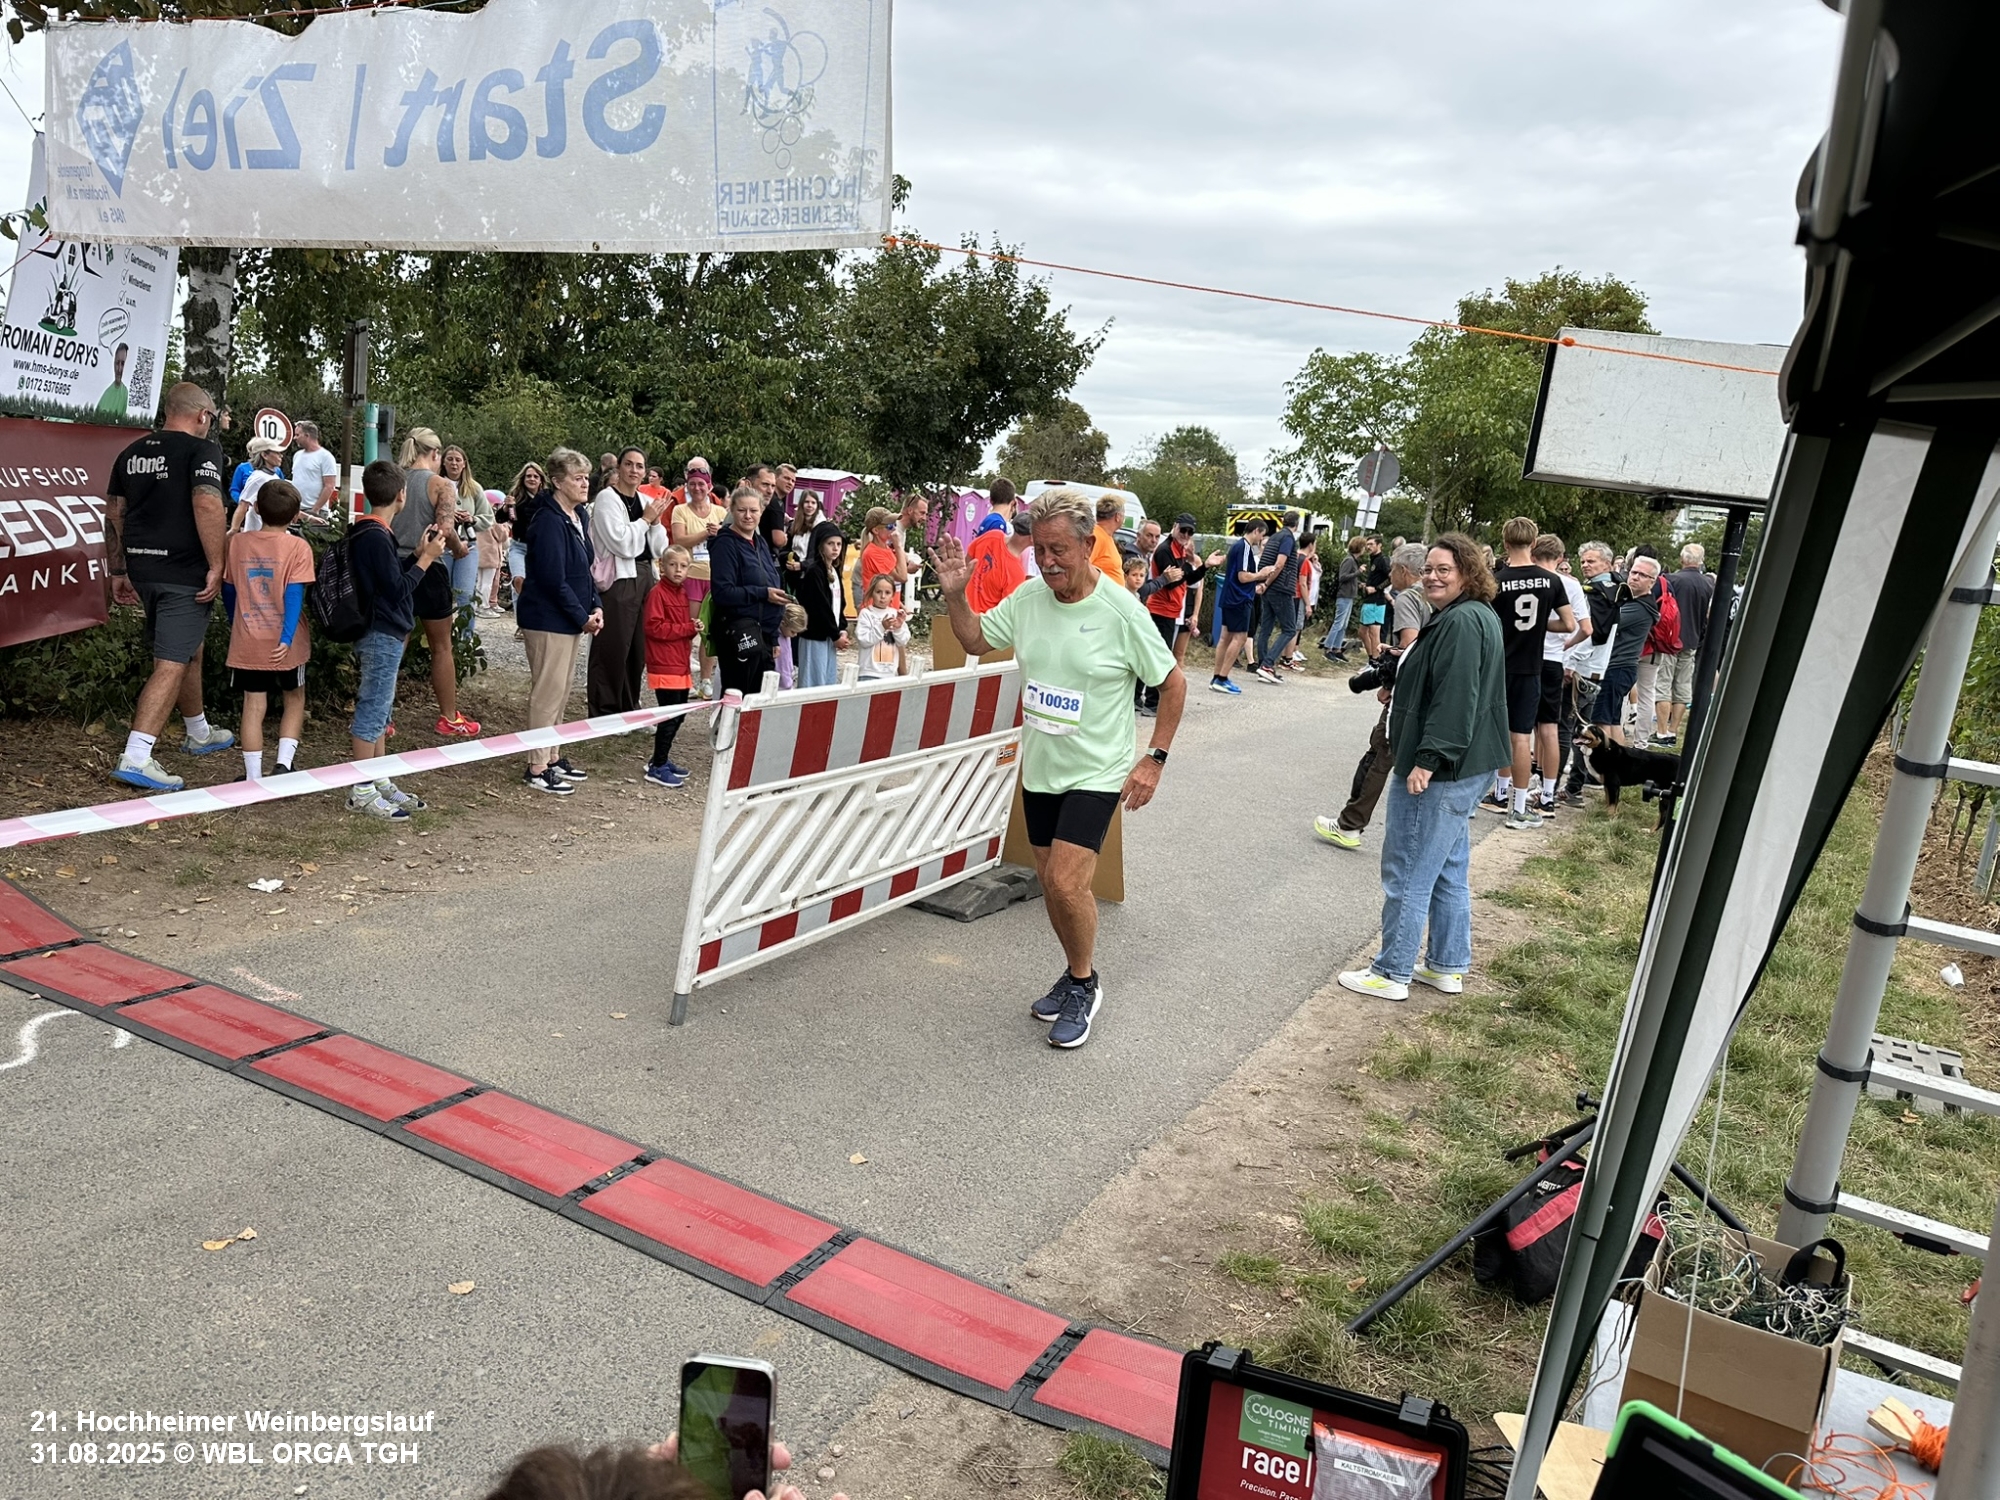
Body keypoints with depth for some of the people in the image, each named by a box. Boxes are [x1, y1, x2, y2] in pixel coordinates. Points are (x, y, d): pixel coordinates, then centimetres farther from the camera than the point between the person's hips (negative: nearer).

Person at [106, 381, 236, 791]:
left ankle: (199, 733, 39)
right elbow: (207, 505, -23)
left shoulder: (132, 453, 14)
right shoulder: (202, 450, -8)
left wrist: (118, 572, 22)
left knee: (189, 650, 24)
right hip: (185, 574, -8)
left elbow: (113, 515, 16)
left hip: (143, 569, 8)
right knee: (172, 665, -8)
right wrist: (217, 566, -20)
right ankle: (136, 757, -16)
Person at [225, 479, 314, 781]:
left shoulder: (237, 542, 2)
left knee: (253, 706, 7)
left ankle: (254, 778, 8)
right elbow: (295, 595, -15)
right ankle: (284, 763, 1)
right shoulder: (298, 547, -8)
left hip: (247, 643, 2)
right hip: (284, 645, -2)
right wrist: (287, 639, -17)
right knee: (294, 699, 15)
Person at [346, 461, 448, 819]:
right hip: (382, 636, -11)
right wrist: (427, 557, -9)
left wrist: (420, 553, 11)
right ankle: (362, 792, 2)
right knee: (372, 711, -4)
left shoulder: (372, 533, 12)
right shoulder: (375, 536, -18)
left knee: (379, 709, 15)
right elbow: (398, 588, -18)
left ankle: (380, 782, 24)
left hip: (384, 634, 11)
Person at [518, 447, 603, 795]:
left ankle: (551, 757, 27)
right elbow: (553, 578, -22)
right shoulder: (549, 521, -17)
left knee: (561, 690, 16)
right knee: (547, 691, -4)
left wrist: (595, 607, 5)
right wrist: (583, 617, -16)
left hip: (571, 620, 10)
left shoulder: (577, 518, 13)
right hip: (548, 619, -10)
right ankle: (537, 768, 3)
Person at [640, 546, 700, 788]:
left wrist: (694, 627, 1)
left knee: (678, 715, 14)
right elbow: (653, 627, -18)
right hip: (664, 666, -9)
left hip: (681, 666, 9)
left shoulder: (682, 593, 15)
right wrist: (688, 629, -16)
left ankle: (661, 760, 26)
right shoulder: (657, 593, -11)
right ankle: (657, 768, 1)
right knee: (670, 717, -8)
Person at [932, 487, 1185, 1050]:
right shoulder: (1028, 597, -3)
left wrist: (1154, 759, -11)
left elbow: (1173, 683, -7)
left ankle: (1084, 985, 10)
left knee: (1067, 883, -16)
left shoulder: (1121, 611, -16)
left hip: (1095, 773, -5)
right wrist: (955, 595, -8)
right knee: (1052, 884, 14)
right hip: (1039, 769, 6)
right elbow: (975, 640, 11)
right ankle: (1076, 976, 37)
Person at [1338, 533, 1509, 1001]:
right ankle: (1447, 966, 27)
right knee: (1448, 872, 17)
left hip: (1437, 771, -11)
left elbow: (1455, 700, -26)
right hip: (1463, 768, 11)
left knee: (1408, 874, -3)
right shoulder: (1472, 617, 16)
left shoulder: (1461, 622, -18)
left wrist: (1428, 760, -28)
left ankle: (1392, 972, 6)